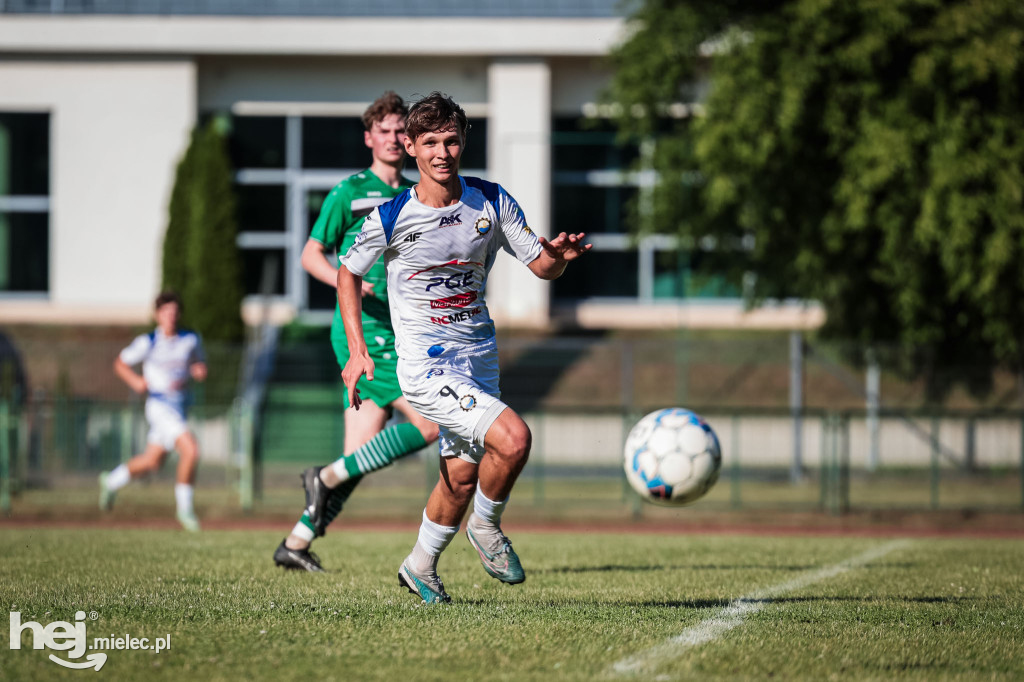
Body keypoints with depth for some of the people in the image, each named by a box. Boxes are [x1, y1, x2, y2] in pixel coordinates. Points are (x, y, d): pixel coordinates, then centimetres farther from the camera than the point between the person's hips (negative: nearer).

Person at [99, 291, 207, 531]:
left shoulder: (191, 340, 2)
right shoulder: (147, 342, -8)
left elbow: (199, 364, 17)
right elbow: (120, 363, 3)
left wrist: (199, 371, -8)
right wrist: (135, 380, -15)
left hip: (180, 403, 6)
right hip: (159, 403, -6)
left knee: (152, 461, 18)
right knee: (191, 450, -23)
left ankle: (111, 481, 44)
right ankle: (185, 508, -8)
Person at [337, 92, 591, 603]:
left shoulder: (491, 203, -3)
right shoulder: (391, 217, -12)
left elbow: (542, 267, 2)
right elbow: (349, 273, 4)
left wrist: (560, 256, -23)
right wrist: (357, 350, -3)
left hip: (479, 359, 5)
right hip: (426, 364, -5)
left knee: (462, 475, 15)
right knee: (512, 438, -24)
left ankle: (420, 566, 39)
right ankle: (486, 527, 3)